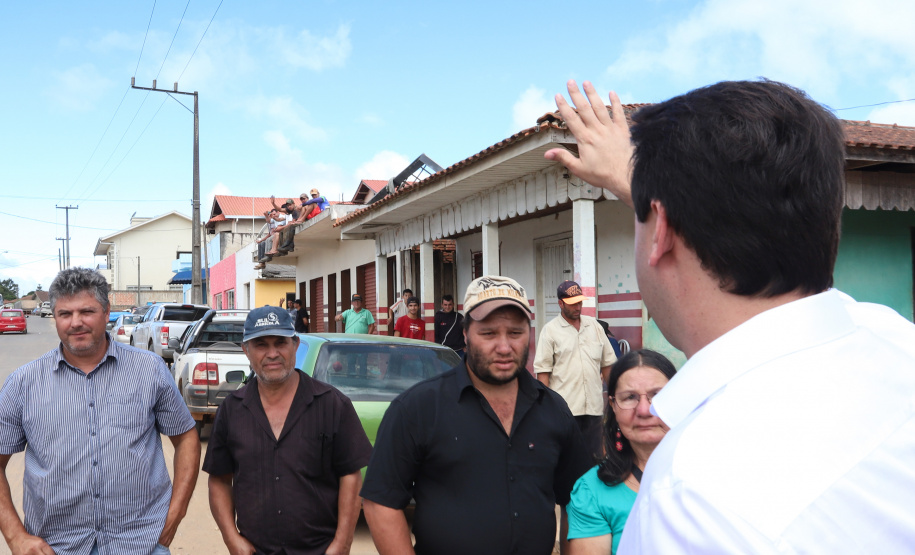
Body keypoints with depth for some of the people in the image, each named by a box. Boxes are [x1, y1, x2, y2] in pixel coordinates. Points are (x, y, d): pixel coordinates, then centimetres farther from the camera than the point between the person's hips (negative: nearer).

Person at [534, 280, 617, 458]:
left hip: (594, 405, 4)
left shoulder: (593, 325, 13)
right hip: (564, 408, -4)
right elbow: (542, 370, -4)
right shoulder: (550, 330, -1)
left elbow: (607, 363, 18)